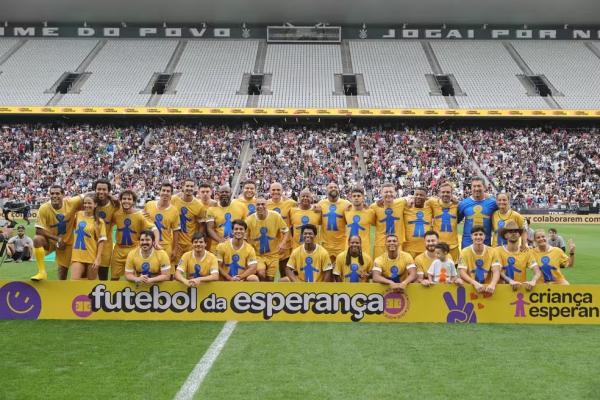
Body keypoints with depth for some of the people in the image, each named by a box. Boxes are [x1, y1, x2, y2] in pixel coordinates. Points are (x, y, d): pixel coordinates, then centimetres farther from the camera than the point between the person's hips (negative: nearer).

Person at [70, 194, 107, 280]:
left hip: (92, 257, -2)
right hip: (77, 256, 2)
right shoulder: (78, 215, 4)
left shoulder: (99, 221, -5)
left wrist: (98, 258, -12)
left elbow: (101, 241, -6)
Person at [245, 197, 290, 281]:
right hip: (257, 255, -1)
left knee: (270, 279, 8)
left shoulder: (276, 216, -11)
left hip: (273, 255, 1)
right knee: (261, 273, -25)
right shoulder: (249, 220, -11)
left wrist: (283, 243, -19)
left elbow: (286, 231, -1)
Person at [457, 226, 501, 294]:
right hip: (470, 287, -1)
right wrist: (475, 283, -26)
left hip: (487, 288, 2)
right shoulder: (465, 252, -1)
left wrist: (492, 284, -26)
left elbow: (496, 271, -7)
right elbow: (462, 273, -10)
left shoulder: (492, 251, 3)